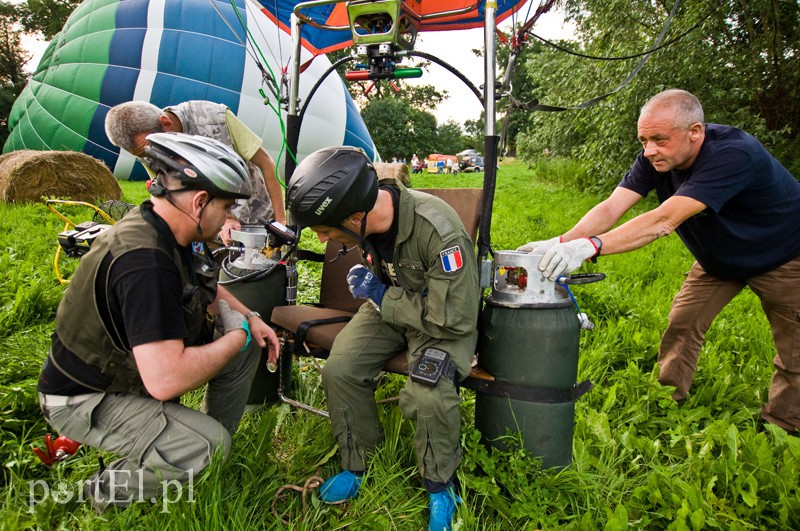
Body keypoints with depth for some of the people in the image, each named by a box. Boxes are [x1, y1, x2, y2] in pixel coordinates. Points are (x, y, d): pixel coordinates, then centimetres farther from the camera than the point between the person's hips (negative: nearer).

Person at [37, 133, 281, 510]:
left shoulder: (168, 232, -5)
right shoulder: (145, 260, -36)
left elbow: (206, 288, 16)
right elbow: (165, 380, -41)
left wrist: (250, 319, -1)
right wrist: (236, 335, -25)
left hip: (131, 362, 9)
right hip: (86, 398, -9)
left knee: (247, 347, 3)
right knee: (208, 443, -27)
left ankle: (215, 448, 19)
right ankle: (110, 489, 3)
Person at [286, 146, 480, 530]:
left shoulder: (439, 231, -35)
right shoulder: (368, 218, -13)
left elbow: (454, 319, -28)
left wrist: (380, 296, -20)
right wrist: (366, 279, -4)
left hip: (445, 320, -5)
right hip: (389, 305, 6)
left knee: (428, 396, -29)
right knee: (338, 370, -14)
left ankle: (440, 486, 2)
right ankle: (356, 465, 11)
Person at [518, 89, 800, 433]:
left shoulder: (733, 155, -40)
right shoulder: (656, 158, -19)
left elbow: (664, 221, -50)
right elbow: (611, 208, -29)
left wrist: (590, 246, -59)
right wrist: (560, 243, -45)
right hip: (718, 257, 5)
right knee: (683, 322, 1)